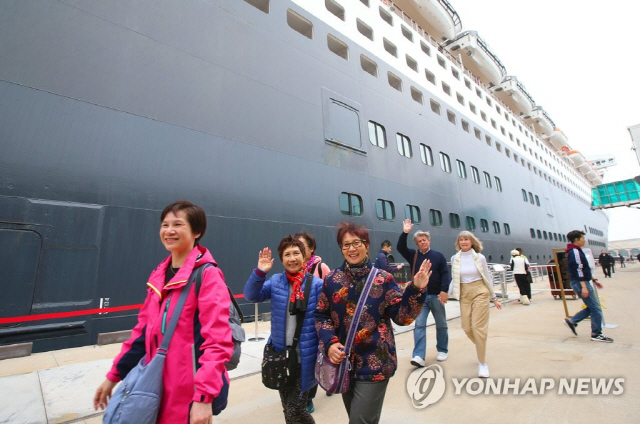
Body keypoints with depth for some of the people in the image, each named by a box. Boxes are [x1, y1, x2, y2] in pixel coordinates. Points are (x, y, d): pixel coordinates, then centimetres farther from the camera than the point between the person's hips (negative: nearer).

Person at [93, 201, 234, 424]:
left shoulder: (208, 274, -18)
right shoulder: (158, 275, 5)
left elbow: (217, 340, -23)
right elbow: (143, 330, 12)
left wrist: (205, 396, -27)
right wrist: (113, 376, 14)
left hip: (192, 392, -6)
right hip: (158, 386, 7)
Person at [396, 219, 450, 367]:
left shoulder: (438, 256, -2)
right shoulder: (413, 255, 2)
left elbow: (445, 274, -5)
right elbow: (400, 247, -12)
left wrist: (444, 291, -16)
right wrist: (405, 233, -23)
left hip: (436, 295, 0)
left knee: (441, 325, 15)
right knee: (419, 325, -5)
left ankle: (443, 350, 34)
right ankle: (419, 356, -5)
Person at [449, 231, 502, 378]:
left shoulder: (479, 257, -4)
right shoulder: (455, 259, 1)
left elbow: (487, 278, 4)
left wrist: (494, 298, 8)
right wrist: (448, 294, 1)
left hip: (480, 293, -2)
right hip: (464, 296, 3)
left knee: (478, 327, -6)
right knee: (467, 328, 5)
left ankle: (482, 363, 10)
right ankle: (481, 348, 37)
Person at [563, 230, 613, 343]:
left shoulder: (576, 251, 16)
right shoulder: (575, 252, -17)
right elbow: (578, 270, -23)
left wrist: (594, 280, 25)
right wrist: (584, 287, -26)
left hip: (583, 283, 10)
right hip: (580, 283, -10)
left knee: (592, 307, 14)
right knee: (596, 308, -1)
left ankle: (572, 321, 16)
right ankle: (596, 334, 9)